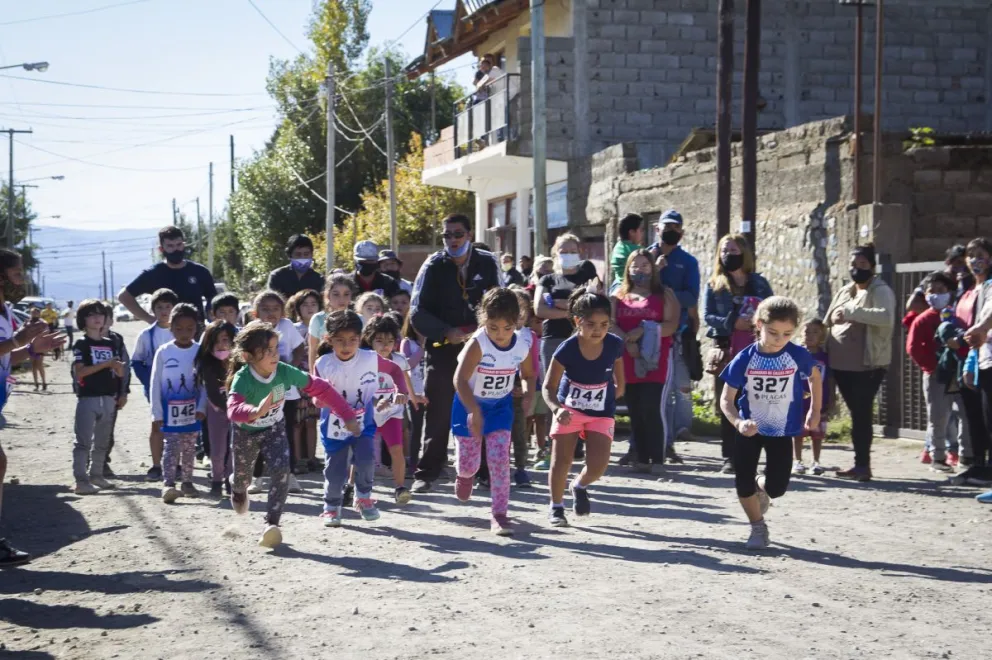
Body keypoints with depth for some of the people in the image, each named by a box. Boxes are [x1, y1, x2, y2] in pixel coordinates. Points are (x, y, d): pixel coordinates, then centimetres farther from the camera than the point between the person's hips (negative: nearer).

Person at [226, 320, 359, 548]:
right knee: (243, 474, 20)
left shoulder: (285, 372, -28)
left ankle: (271, 523, -12)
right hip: (246, 432, -1)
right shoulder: (242, 379, -38)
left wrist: (347, 416, -18)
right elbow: (233, 409, -56)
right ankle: (238, 493, 59)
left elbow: (320, 388, -18)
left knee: (282, 471, -21)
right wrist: (255, 412, -78)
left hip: (274, 429, 2)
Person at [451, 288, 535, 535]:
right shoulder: (477, 344, -29)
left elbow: (528, 374, 6)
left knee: (499, 458, -10)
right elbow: (460, 379, -38)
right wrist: (474, 411, -50)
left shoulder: (523, 344, -15)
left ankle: (499, 514, 0)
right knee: (468, 460, 7)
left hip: (501, 406, 2)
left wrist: (528, 395, -15)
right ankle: (465, 475, 47)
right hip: (469, 406, -2)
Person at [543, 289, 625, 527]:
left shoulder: (614, 345, -16)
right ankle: (556, 506, 22)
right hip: (569, 409, -1)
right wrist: (557, 409, -32)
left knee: (598, 465, -9)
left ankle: (580, 485, 26)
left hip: (601, 414, 1)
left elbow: (619, 382, 5)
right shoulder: (566, 349, -24)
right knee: (561, 461, -2)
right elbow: (549, 387, -18)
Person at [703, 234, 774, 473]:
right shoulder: (714, 285, 9)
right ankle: (729, 458, 3)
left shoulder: (759, 283, 11)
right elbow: (707, 316, -2)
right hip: (726, 353, 0)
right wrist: (732, 323, -17)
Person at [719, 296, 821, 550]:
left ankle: (761, 486, 36)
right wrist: (738, 422, -30)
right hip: (749, 430, 0)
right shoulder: (744, 359, -18)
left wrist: (814, 412, 5)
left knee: (776, 488, -2)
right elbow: (726, 399, -12)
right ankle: (758, 527, 22)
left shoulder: (798, 356, -16)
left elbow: (815, 377, 7)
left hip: (782, 431, 0)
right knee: (743, 484, -4)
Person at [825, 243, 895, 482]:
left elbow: (886, 317, -27)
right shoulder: (844, 292, 17)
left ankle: (863, 465, -5)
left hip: (867, 365, -7)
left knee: (861, 414, -8)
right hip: (841, 364, 7)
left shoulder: (881, 291, -6)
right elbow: (827, 324, 26)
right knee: (856, 414, 11)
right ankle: (861, 464, 16)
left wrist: (849, 312, -28)